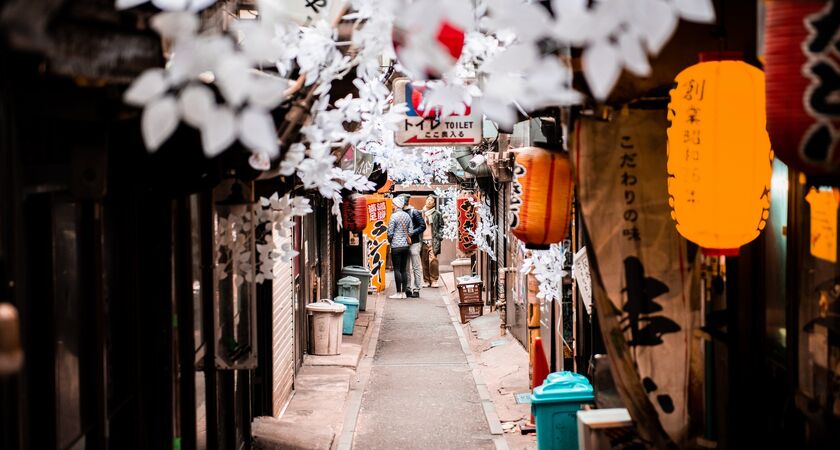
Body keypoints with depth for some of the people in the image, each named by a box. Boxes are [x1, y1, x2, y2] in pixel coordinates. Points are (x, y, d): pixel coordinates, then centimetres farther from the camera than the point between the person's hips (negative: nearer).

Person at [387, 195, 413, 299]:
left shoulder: (394, 216, -11)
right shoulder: (407, 216, 8)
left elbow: (390, 232, -10)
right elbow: (410, 231, 9)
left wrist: (390, 241, 7)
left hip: (396, 246, -6)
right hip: (405, 245, 6)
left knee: (397, 269, -3)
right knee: (404, 269, 9)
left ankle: (398, 293, -3)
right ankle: (404, 292, 9)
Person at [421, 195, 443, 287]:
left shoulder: (437, 214, 6)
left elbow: (441, 226, 9)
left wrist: (439, 236, -3)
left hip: (433, 240, -3)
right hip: (423, 240, 3)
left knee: (433, 260, -12)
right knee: (424, 261, 3)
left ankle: (434, 280, -7)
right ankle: (427, 281, 8)